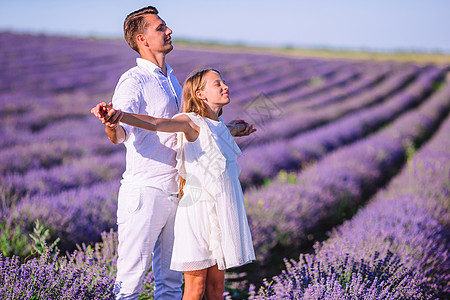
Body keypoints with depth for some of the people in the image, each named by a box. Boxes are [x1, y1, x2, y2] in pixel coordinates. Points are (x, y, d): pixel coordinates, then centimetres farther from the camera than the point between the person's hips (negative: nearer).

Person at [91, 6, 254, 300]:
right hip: (145, 190, -8)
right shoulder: (133, 81, -10)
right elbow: (121, 134, -26)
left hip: (175, 192, 8)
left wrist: (225, 128, 31)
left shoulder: (171, 79, 18)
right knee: (132, 275, -4)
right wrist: (111, 124, -48)